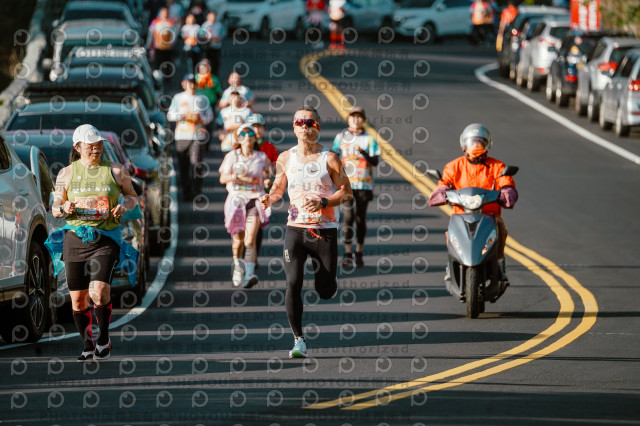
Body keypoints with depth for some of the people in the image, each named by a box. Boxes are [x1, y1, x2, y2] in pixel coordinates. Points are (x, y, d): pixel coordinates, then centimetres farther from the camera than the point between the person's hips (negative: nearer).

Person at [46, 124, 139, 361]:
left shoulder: (116, 171, 3)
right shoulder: (67, 173, 5)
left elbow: (132, 196, 16)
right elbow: (54, 209, 11)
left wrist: (125, 206, -7)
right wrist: (64, 208, -13)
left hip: (106, 239, -2)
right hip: (75, 239, 2)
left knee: (99, 292, -20)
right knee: (78, 299, 3)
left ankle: (104, 337, 4)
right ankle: (88, 346, 21)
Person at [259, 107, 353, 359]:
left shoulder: (329, 159, -4)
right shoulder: (286, 158, 6)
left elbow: (346, 192, -1)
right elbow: (279, 187, 19)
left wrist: (323, 202, -18)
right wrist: (269, 198, -4)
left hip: (324, 231, -2)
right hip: (295, 229, 2)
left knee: (325, 292, 3)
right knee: (293, 283, -15)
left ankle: (327, 280, 43)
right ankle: (298, 341, -8)